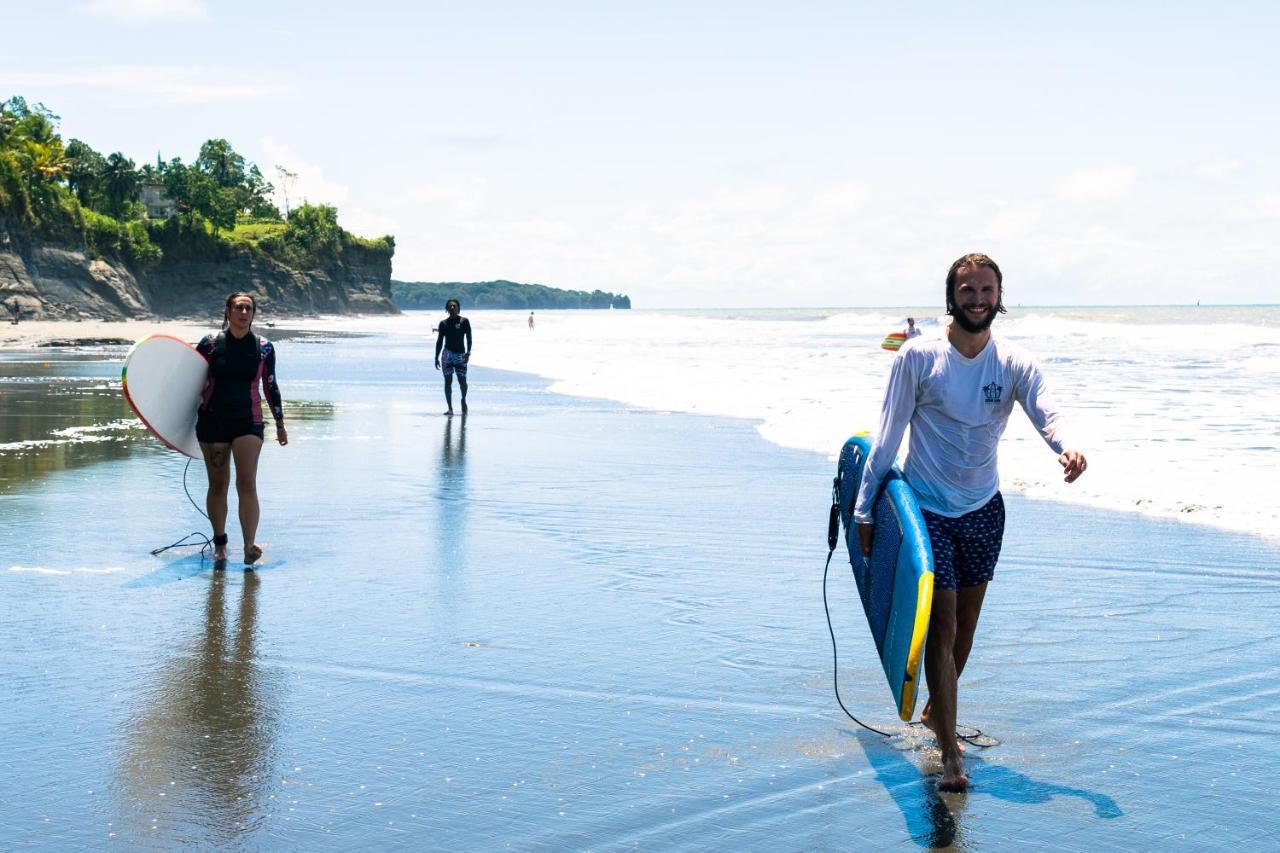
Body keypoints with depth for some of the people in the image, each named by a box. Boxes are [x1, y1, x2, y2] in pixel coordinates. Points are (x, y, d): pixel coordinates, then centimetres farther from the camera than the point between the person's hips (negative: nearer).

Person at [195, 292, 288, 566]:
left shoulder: (264, 348, 3)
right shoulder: (210, 343, 0)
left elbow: (271, 387, 11)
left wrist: (280, 424, 14)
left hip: (248, 421, 0)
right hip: (212, 420, 0)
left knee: (247, 484, -13)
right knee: (218, 484, 7)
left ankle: (249, 547, -19)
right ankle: (219, 544, 21)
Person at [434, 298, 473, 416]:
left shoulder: (464, 321, 3)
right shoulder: (443, 323, 8)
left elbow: (468, 338, -1)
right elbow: (439, 341, 12)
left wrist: (468, 353, -13)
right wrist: (436, 358, 9)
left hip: (460, 354, -1)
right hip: (447, 354, 1)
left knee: (462, 381, -2)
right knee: (448, 381, -4)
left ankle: (463, 400, 28)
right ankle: (450, 408, -1)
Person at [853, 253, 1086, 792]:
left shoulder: (1014, 364, -3)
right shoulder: (918, 357, -9)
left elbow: (1046, 413, -18)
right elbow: (887, 436, -5)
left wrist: (1066, 446, -42)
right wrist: (864, 508, -4)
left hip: (983, 510, 4)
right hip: (928, 510, -3)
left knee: (966, 625, 15)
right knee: (942, 628, -10)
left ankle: (935, 709, 39)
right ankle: (950, 753, -8)